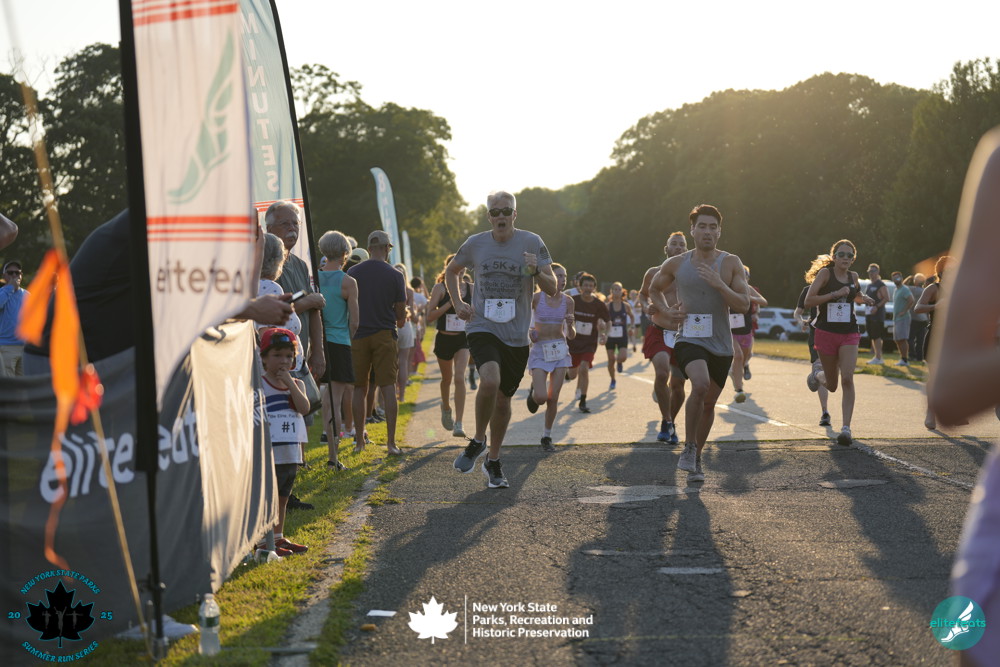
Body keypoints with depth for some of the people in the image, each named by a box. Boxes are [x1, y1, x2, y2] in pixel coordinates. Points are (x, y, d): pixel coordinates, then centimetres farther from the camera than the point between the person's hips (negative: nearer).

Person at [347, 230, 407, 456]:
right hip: (384, 335, -2)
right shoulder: (394, 275, -2)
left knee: (359, 389, 10)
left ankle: (359, 439, 12)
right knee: (388, 388, -1)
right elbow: (401, 314, 2)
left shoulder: (352, 273, 2)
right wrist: (399, 323, 24)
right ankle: (391, 442, -4)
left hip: (358, 335, 2)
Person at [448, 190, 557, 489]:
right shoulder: (475, 243, 2)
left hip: (516, 335, 1)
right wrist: (458, 303, 7)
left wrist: (537, 272, -23)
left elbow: (552, 289, -3)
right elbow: (451, 271, 22)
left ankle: (493, 462, 29)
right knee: (490, 380, -28)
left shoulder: (532, 242, -2)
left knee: (503, 398, 10)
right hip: (482, 327, -1)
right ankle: (478, 440, -4)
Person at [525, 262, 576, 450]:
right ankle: (533, 391, 23)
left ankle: (547, 436, 17)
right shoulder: (536, 298, -9)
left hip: (560, 350, 3)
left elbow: (571, 335, 5)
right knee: (541, 397, -14)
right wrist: (528, 331, -13)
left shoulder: (567, 301, 1)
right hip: (540, 350, -3)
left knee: (553, 398, 1)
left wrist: (570, 324, -15)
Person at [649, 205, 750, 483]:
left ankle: (696, 459, 32)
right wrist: (665, 311, 1)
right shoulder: (676, 264, 2)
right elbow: (654, 289, 20)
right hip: (689, 340, -2)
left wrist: (719, 284, -21)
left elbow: (744, 305, -7)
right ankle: (689, 448, -13)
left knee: (709, 403, 12)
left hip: (721, 345, 2)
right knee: (700, 385, -30)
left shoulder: (730, 264, 0)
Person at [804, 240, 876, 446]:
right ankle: (817, 372, 45)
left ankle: (846, 427, -14)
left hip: (849, 334, 2)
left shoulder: (853, 277, 9)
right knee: (832, 385, 8)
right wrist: (835, 294, -21)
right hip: (826, 333, -2)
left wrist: (864, 298, 10)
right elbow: (808, 301, -14)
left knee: (847, 379, -16)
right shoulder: (825, 273, -6)